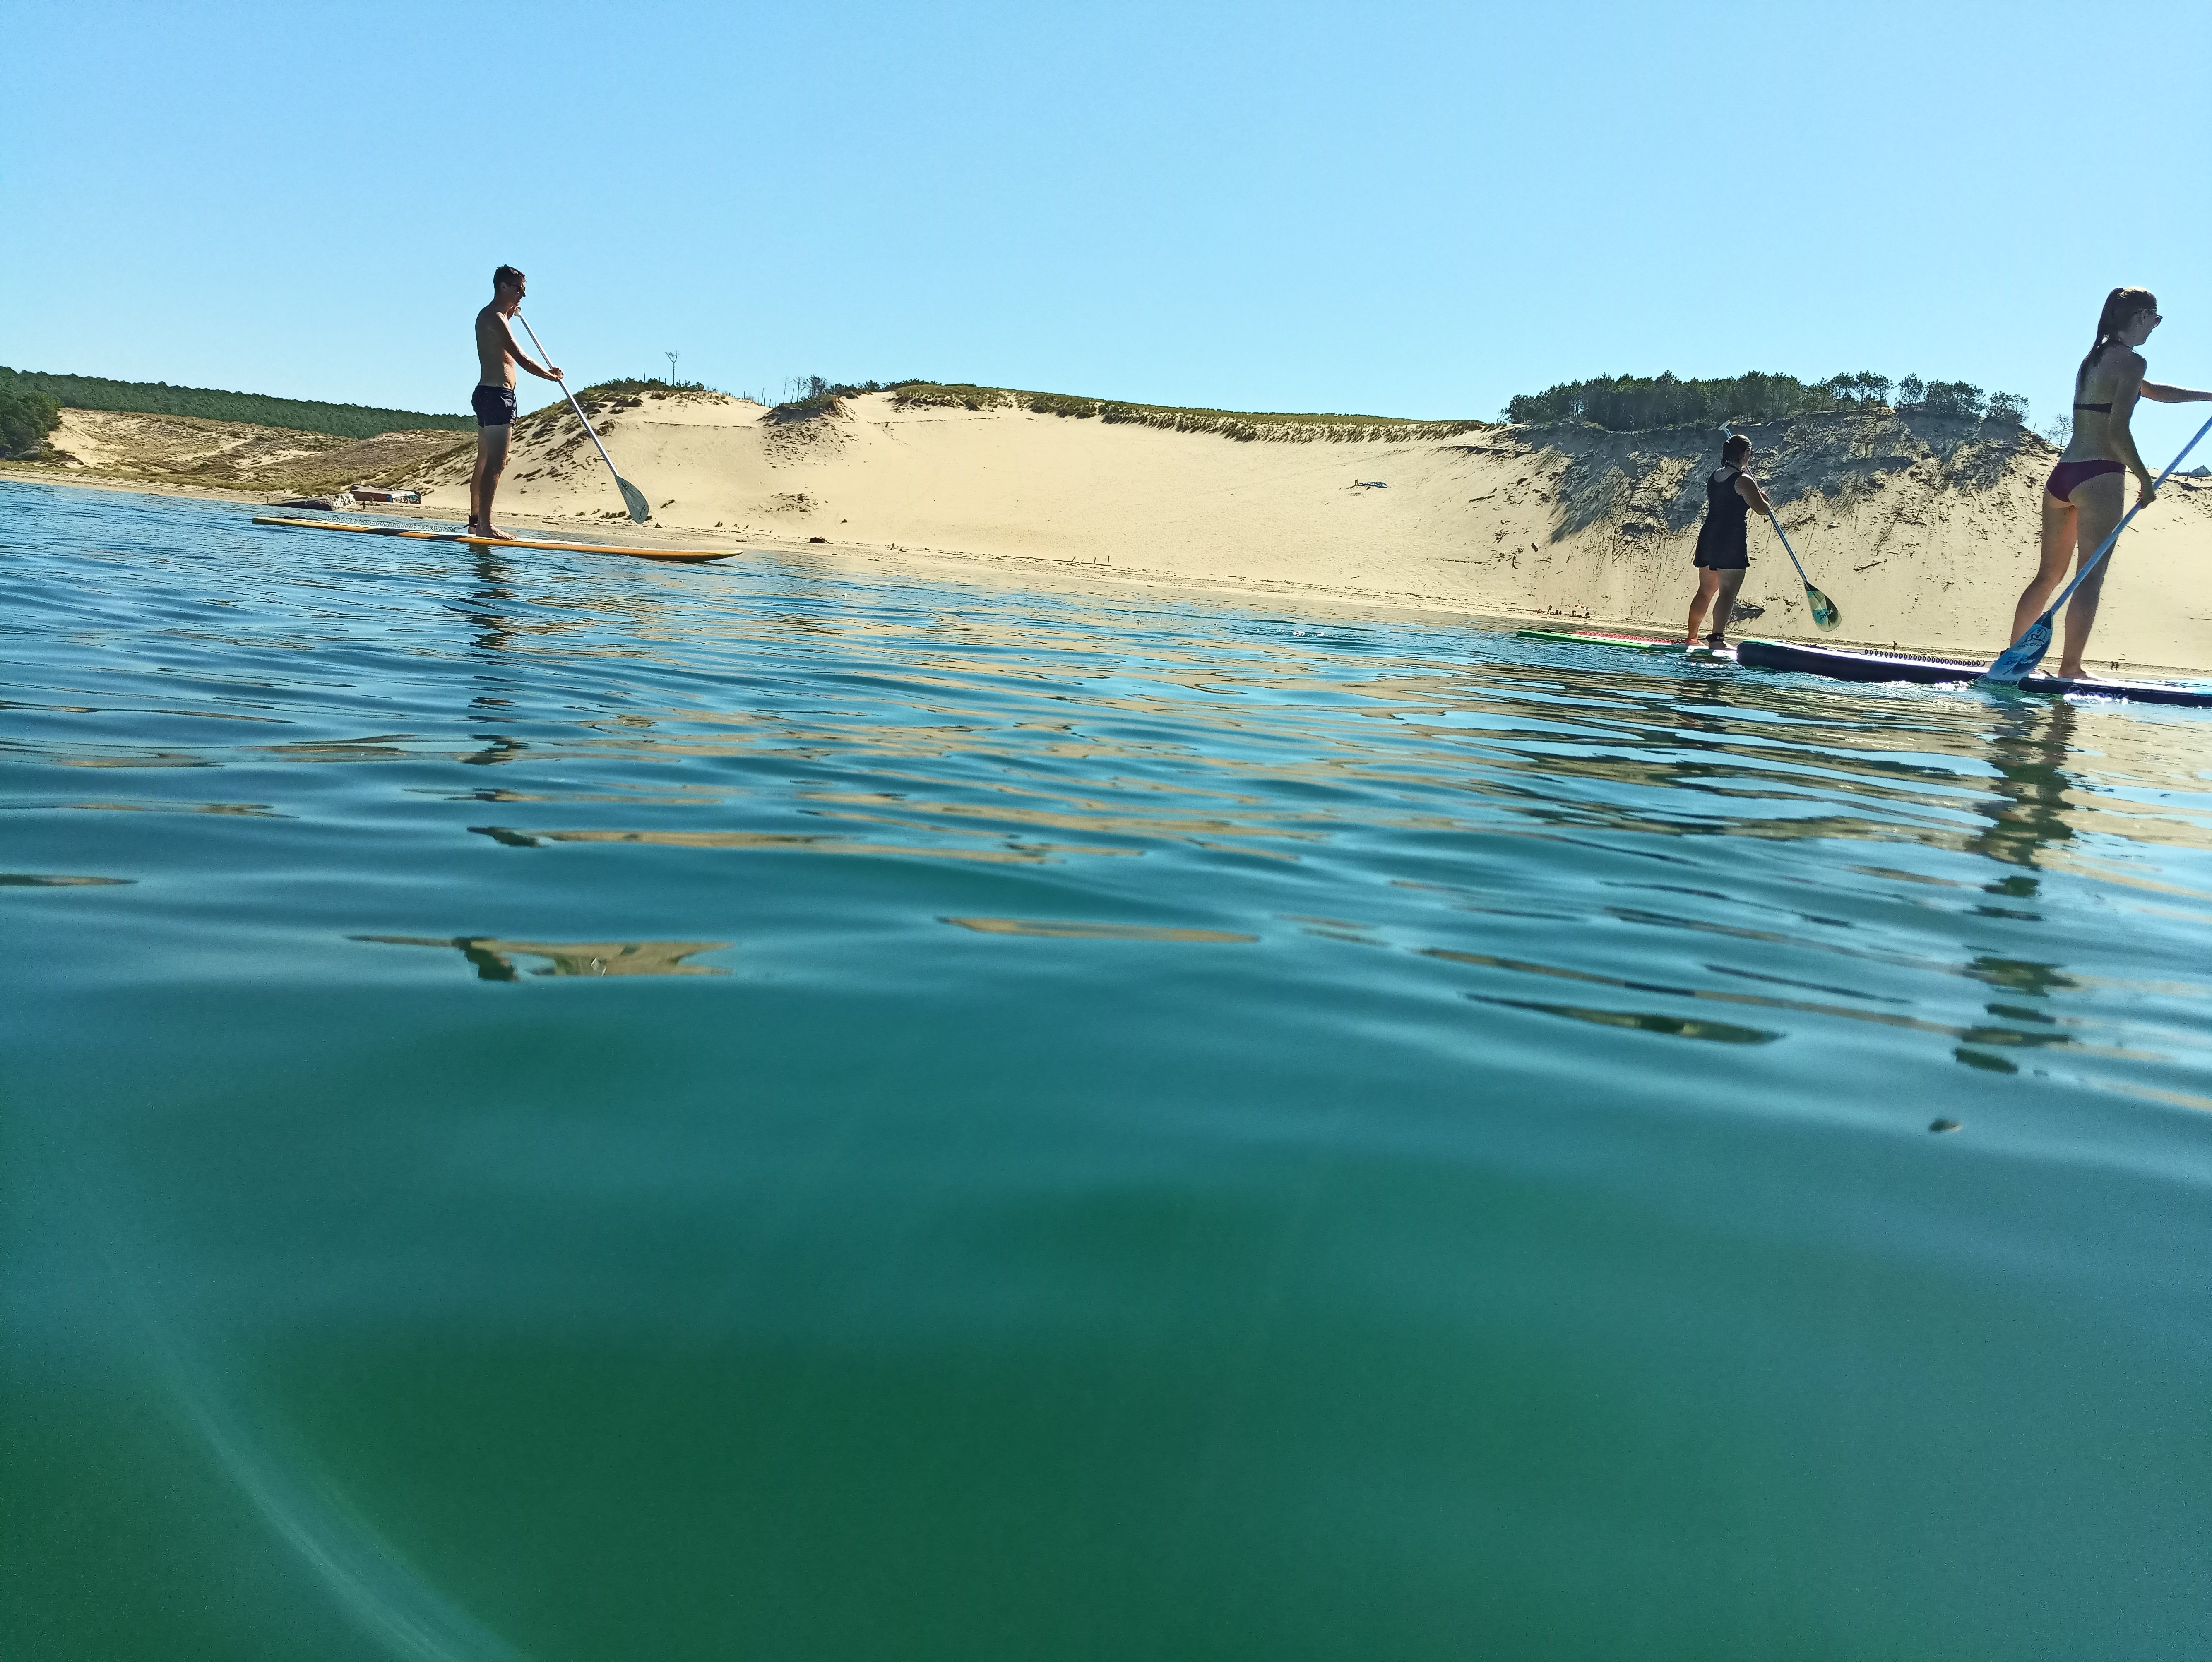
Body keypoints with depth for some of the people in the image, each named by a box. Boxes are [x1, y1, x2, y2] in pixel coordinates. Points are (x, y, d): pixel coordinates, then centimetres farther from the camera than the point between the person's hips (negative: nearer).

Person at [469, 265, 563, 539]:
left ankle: (476, 522, 19)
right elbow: (522, 359, -20)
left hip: (487, 394, 11)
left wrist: (511, 313, 38)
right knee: (496, 463, -14)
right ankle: (484, 525, -17)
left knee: (484, 462, 13)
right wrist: (551, 375, -8)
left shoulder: (492, 316, 19)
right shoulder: (494, 318, -12)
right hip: (497, 396, -11)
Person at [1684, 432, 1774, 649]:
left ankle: (1691, 637, 17)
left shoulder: (1713, 476, 13)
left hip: (1708, 537, 8)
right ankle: (1717, 638, -18)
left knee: (1706, 591, 15)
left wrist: (1754, 496, 23)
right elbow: (1761, 508, -10)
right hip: (1731, 541, -8)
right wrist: (1768, 508, 12)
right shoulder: (1743, 481, -11)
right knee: (1728, 591, -9)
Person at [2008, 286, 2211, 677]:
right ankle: (2070, 670, -10)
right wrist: (2145, 479, -7)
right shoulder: (2131, 361, -6)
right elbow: (2117, 430, -14)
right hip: (2099, 476, -8)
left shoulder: (2094, 358, 20)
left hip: (2062, 475, 8)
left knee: (2049, 573, 12)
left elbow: (2154, 392, 33)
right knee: (2091, 578, -7)